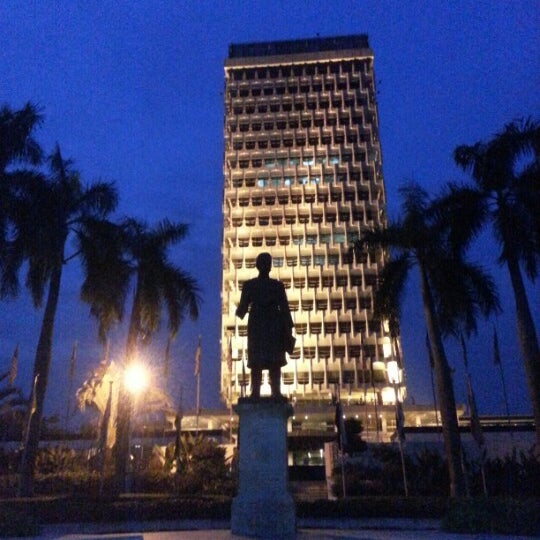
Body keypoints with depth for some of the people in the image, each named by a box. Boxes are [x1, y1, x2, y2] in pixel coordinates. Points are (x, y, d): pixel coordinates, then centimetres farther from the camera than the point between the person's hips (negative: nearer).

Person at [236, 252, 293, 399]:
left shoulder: (249, 285, -3)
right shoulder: (278, 285, -4)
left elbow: (242, 308, -1)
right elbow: (284, 309, -4)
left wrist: (239, 312, 22)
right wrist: (289, 331, 0)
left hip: (256, 327, 1)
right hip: (274, 327, 0)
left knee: (256, 362, 5)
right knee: (275, 363, 4)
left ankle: (256, 393, -1)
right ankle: (276, 392, -3)